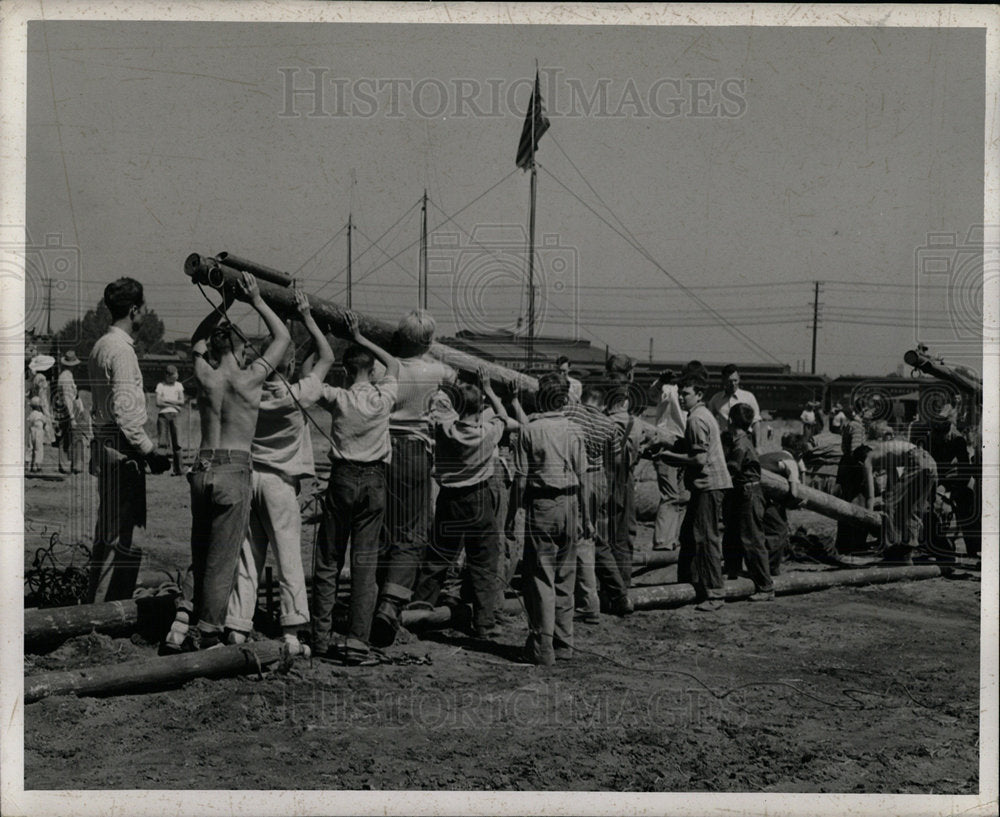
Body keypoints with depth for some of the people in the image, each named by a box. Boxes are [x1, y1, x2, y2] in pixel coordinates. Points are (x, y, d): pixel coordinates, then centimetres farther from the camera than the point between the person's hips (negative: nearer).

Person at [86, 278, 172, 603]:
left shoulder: (101, 345, 15)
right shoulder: (121, 350, -15)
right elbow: (124, 411, -21)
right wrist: (149, 451, -16)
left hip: (106, 442, 10)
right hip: (122, 450, -10)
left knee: (113, 533, 14)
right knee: (117, 535, -5)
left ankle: (105, 604, 21)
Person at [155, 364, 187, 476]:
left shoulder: (178, 385, 13)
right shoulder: (160, 385, 7)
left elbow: (182, 402, 5)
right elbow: (158, 403, -3)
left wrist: (167, 400, -4)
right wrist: (174, 404, -4)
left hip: (174, 415, 1)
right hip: (163, 415, -1)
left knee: (176, 443, -3)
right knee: (162, 442, -12)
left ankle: (177, 469, -2)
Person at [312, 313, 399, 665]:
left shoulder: (337, 399, -6)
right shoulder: (383, 398, -2)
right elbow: (394, 365, 18)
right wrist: (360, 338, 19)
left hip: (343, 478, -1)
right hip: (374, 480, 1)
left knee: (328, 560, 8)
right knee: (365, 562, 1)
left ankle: (321, 637, 11)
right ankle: (357, 639, -3)